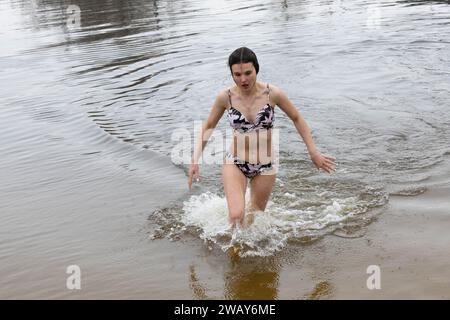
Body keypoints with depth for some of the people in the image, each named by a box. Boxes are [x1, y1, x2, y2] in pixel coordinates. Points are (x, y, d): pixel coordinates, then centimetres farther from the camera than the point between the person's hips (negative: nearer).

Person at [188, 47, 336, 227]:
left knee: (255, 214, 17)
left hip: (265, 165, 1)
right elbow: (208, 127, 4)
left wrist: (313, 152, 2)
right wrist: (195, 160, -3)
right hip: (234, 163, -1)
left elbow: (297, 119, 3)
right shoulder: (225, 97, -11)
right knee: (236, 216, -18)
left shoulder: (272, 94, -12)